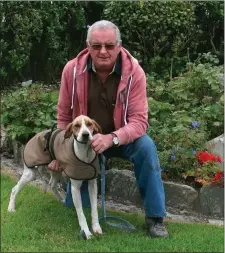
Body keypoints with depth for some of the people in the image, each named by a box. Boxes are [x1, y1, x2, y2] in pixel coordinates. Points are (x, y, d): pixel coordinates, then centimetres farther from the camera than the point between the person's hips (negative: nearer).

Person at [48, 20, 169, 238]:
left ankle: (155, 217, -19)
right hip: (84, 139, 2)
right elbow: (64, 116, -4)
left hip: (122, 137, -1)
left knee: (146, 147, -33)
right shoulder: (72, 70, -17)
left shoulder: (134, 71, -23)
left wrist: (111, 139, -43)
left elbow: (139, 121, -25)